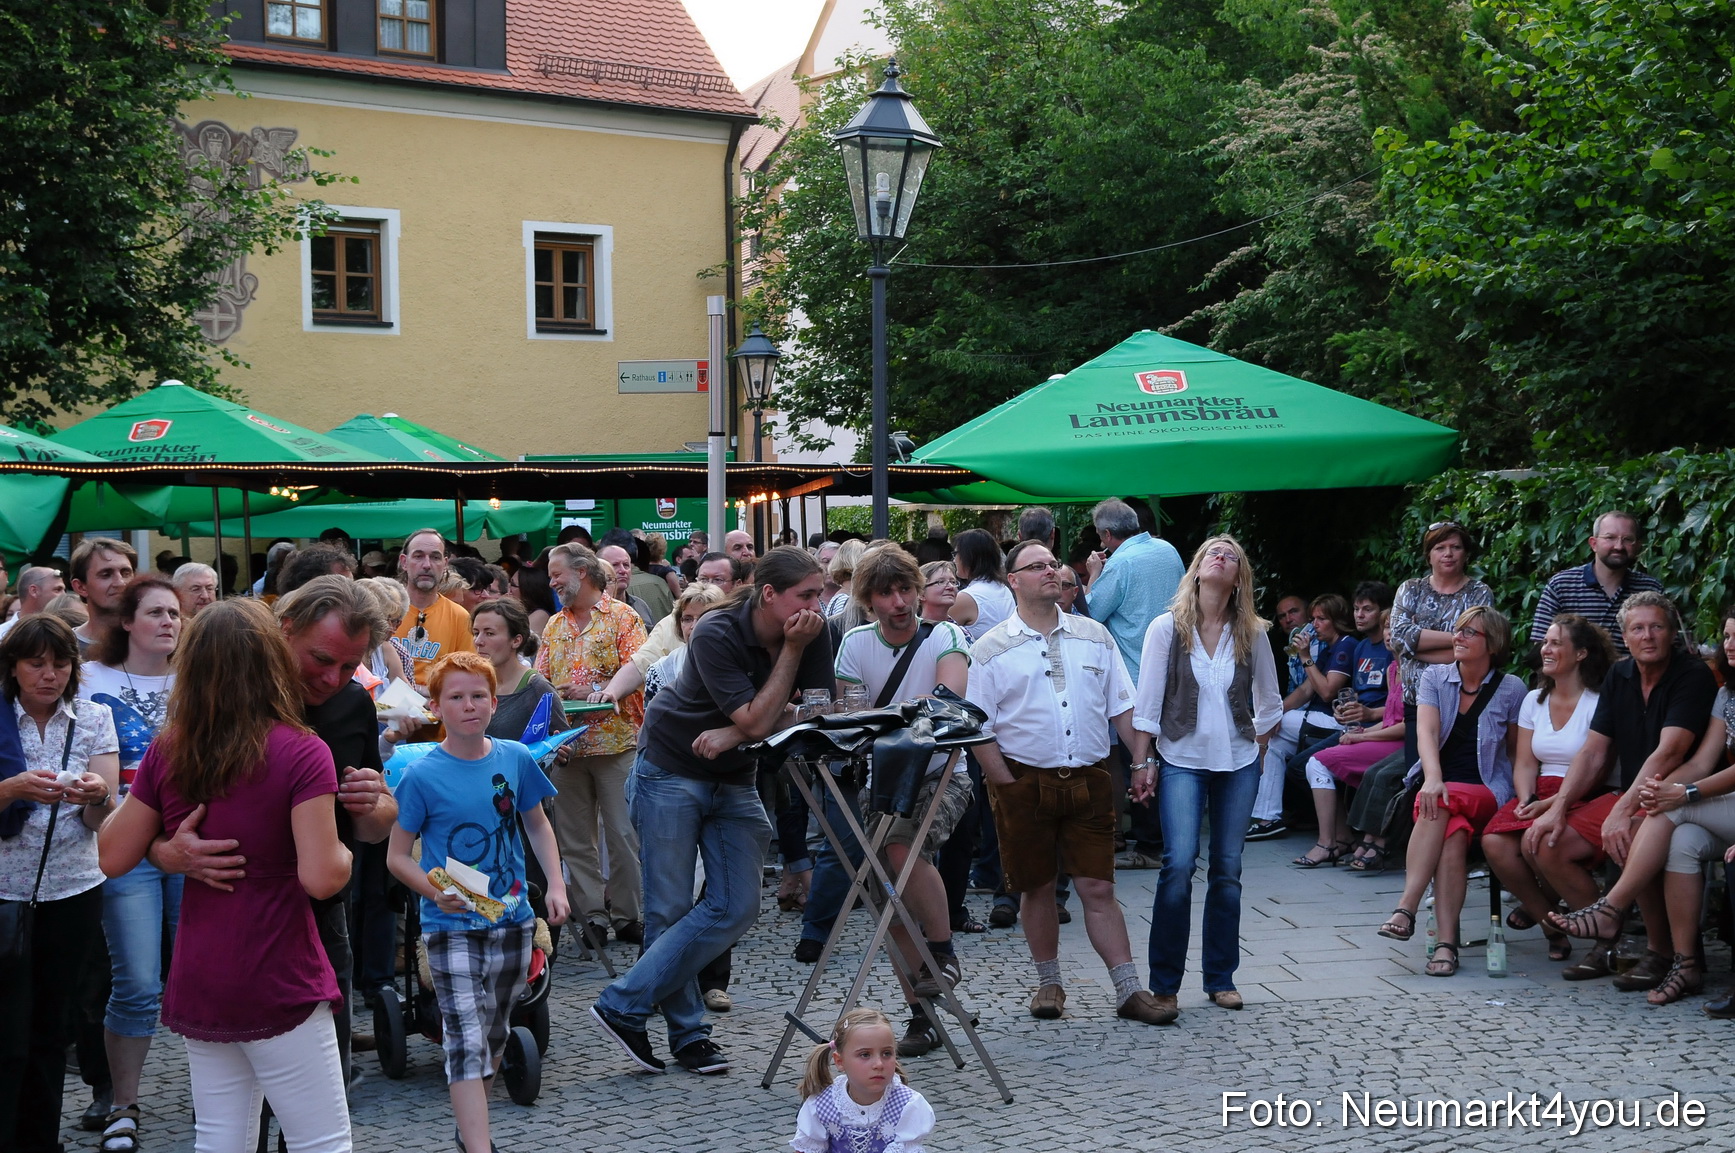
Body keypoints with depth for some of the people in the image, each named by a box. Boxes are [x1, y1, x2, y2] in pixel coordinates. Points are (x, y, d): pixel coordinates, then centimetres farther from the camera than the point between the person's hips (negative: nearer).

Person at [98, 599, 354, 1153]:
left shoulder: (167, 752, 0)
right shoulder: (301, 753, -15)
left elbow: (113, 857, 6)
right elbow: (321, 878, -19)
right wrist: (342, 853, 2)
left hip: (195, 984, 6)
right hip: (279, 985, -6)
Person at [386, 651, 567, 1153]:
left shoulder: (516, 759, 0)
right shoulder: (422, 776, -10)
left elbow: (537, 825, 15)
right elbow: (397, 856, -6)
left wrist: (555, 886, 4)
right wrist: (436, 892, -23)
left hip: (512, 921, 4)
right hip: (451, 927, -4)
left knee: (494, 1034, 17)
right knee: (467, 1041, -11)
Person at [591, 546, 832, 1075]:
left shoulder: (812, 635, -8)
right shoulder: (716, 635, -23)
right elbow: (756, 720, -26)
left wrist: (734, 733, -22)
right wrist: (791, 650, -26)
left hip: (734, 781, 6)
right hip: (672, 770, -5)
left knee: (736, 907, -4)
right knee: (670, 909, -4)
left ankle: (623, 1005, 2)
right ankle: (688, 1033, 9)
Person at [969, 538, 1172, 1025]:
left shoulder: (1094, 636, 9)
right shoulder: (991, 649, -1)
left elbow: (1123, 707, 11)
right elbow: (978, 728, -2)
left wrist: (1143, 760, 1)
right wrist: (1008, 785, -9)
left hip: (1089, 780, 2)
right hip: (1026, 781, -1)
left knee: (1098, 888, 1)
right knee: (1037, 888, 8)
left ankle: (1129, 991, 3)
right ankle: (1049, 984, 23)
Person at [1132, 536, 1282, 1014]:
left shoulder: (1251, 634, 5)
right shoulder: (1167, 628, -2)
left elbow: (1269, 702, 18)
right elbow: (1147, 701, -2)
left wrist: (1257, 746, 13)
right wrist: (1143, 762, -5)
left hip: (1238, 764, 3)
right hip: (1182, 761, -3)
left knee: (1228, 868, 5)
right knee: (1179, 864, -14)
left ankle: (1220, 979, 15)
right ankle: (1164, 983, -6)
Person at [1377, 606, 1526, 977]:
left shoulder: (1511, 689, 5)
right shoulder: (1434, 678, 9)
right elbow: (1426, 730, -7)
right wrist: (1433, 777, -26)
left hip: (1487, 792, -2)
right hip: (1439, 785, 2)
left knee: (1442, 805, -35)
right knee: (1454, 832, -32)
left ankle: (1407, 907, -39)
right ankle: (1446, 941, -39)